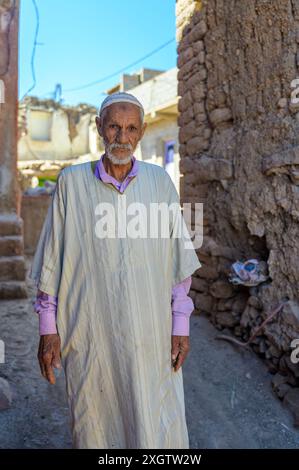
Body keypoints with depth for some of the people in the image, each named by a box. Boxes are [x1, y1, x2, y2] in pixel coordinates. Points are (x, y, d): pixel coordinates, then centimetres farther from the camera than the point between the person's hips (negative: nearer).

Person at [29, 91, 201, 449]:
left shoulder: (160, 182, 2)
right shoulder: (72, 181, -1)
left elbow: (178, 260, 3)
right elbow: (52, 262, 1)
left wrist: (180, 326, 1)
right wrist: (48, 329, 0)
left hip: (151, 336, 1)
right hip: (91, 337, 0)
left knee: (159, 431, 7)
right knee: (94, 430, 14)